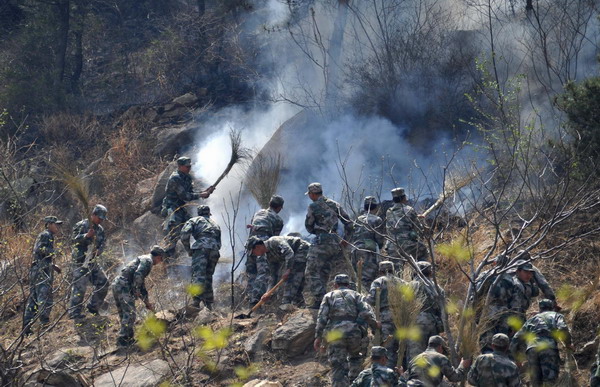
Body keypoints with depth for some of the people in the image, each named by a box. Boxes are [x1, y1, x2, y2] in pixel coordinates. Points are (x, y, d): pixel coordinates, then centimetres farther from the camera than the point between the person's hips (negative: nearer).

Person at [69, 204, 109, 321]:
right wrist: (86, 236, -30)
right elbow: (73, 239, -17)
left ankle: (93, 307, 20)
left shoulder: (100, 229, 14)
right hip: (81, 262, -8)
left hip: (93, 261, 8)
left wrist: (98, 251, -9)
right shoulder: (81, 226, -8)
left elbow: (102, 245, 13)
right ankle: (75, 313, -8)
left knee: (103, 283, 7)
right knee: (79, 286, -11)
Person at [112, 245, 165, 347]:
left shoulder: (143, 259, 29)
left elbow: (141, 284, 36)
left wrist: (147, 301, 38)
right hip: (124, 285, -10)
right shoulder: (147, 261, -3)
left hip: (117, 284, 10)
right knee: (130, 314, -10)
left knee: (124, 314, 15)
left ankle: (128, 339, 20)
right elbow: (138, 275, -20)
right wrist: (136, 291, -13)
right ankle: (122, 340, -14)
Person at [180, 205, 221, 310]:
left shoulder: (195, 220, 18)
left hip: (201, 247, -5)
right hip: (214, 250, 5)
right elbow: (219, 244, 27)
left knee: (198, 275, -16)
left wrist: (188, 249, 9)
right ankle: (209, 304, 12)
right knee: (208, 277, 14)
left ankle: (196, 302, -33)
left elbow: (185, 233, 1)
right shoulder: (215, 224, 33)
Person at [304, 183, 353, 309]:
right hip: (336, 242, 7)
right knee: (324, 272, 18)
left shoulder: (313, 206, -4)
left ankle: (318, 301, -12)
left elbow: (309, 226, 4)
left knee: (312, 272, -3)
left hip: (322, 242, -7)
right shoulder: (334, 204, 13)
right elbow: (348, 222, 12)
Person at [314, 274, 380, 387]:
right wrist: (374, 324, 12)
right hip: (353, 333, 1)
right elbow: (366, 312, -1)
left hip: (335, 334, -1)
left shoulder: (329, 296, 15)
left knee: (338, 366, -2)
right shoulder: (355, 295, 15)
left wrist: (318, 337, 4)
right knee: (355, 358, 27)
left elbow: (321, 317, 4)